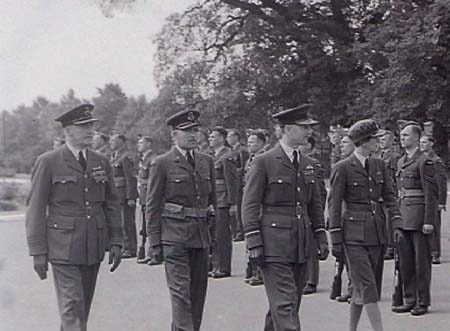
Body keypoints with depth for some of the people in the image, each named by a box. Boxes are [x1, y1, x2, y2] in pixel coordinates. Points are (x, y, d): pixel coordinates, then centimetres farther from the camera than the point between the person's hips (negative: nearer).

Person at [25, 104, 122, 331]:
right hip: (64, 248, -5)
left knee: (83, 306, 11)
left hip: (93, 248, 5)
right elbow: (36, 209, -4)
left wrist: (115, 242, 6)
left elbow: (112, 204, 14)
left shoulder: (101, 163, 10)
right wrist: (37, 251, -8)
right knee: (72, 307, -8)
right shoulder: (48, 162, -4)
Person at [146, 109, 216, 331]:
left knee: (198, 290, 9)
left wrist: (213, 234, 14)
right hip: (174, 235, -5)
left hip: (201, 235, 5)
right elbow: (153, 206, -2)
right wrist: (155, 241, -6)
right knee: (180, 290, -8)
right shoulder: (162, 164, -2)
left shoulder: (206, 161, 13)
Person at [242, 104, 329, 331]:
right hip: (274, 245, -6)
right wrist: (254, 244, -13)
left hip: (301, 246, 7)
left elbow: (315, 206, 19)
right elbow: (250, 205, -7)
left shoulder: (309, 165, 13)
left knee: (292, 303, 13)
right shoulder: (264, 162, -6)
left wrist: (321, 238, 10)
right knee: (284, 304, -9)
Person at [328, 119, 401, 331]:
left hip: (377, 233, 6)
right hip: (354, 235, -6)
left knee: (363, 287, 10)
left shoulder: (379, 165, 11)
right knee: (367, 286, -9)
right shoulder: (343, 168, -6)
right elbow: (334, 204, -5)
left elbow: (389, 196, 11)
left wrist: (397, 225, -3)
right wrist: (336, 239, -8)